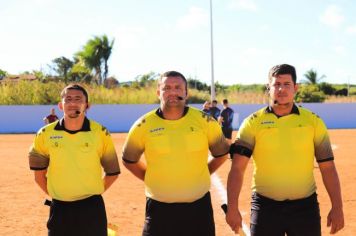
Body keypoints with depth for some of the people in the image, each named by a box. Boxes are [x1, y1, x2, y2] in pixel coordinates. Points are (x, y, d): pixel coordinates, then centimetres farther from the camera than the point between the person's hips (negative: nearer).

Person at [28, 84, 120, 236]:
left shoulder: (100, 133, -3)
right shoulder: (45, 134, 0)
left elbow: (112, 171, 8)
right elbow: (39, 173, 13)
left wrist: (93, 193, 9)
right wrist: (54, 194, 10)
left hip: (91, 208, -1)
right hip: (59, 208, 1)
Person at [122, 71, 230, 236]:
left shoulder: (205, 121, -2)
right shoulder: (143, 125, -3)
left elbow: (222, 153, 14)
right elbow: (128, 160, 12)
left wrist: (203, 175, 7)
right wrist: (150, 178, 5)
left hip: (198, 208, 1)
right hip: (159, 209, -1)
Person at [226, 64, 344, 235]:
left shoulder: (313, 121, 3)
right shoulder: (253, 122, -1)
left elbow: (327, 167, 4)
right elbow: (237, 168, -7)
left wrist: (337, 207, -2)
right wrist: (232, 208, -17)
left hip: (305, 207, 1)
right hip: (265, 207, -1)